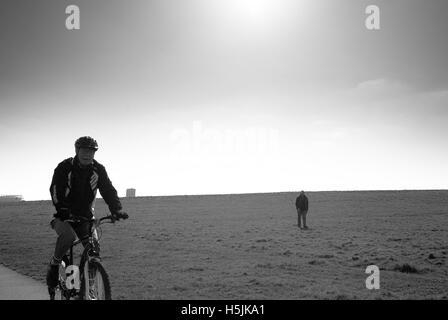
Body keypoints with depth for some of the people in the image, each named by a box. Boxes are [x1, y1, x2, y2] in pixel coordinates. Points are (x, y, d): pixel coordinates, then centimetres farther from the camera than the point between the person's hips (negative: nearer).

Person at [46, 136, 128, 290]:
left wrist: (117, 209, -31)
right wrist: (64, 210, -41)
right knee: (68, 236, -34)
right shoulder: (64, 168, -15)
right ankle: (54, 265, -10)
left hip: (85, 217, 3)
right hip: (63, 216, -3)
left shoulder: (98, 169, -5)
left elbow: (108, 190, -13)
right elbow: (56, 192, -24)